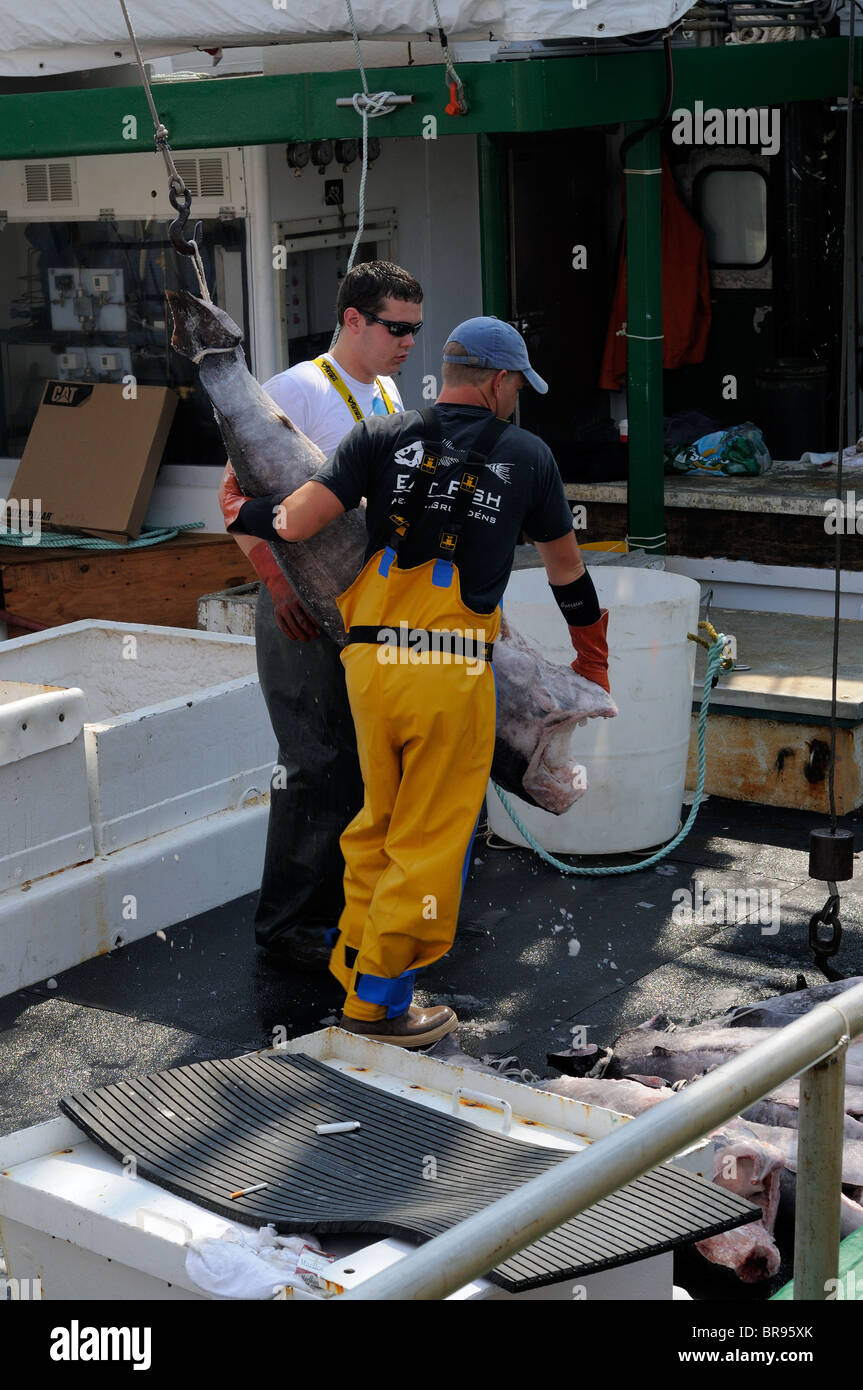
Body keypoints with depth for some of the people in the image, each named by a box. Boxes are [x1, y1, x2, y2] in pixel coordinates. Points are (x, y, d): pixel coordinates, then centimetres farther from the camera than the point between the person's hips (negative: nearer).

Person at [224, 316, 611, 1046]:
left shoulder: (381, 439, 5)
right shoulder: (528, 455, 6)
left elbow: (297, 523, -4)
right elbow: (566, 565, 18)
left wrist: (246, 511, 19)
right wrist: (593, 653, 32)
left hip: (371, 660, 3)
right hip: (456, 672, -3)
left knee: (378, 821, 21)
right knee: (430, 839, 8)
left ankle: (353, 965, 29)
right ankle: (380, 998, 13)